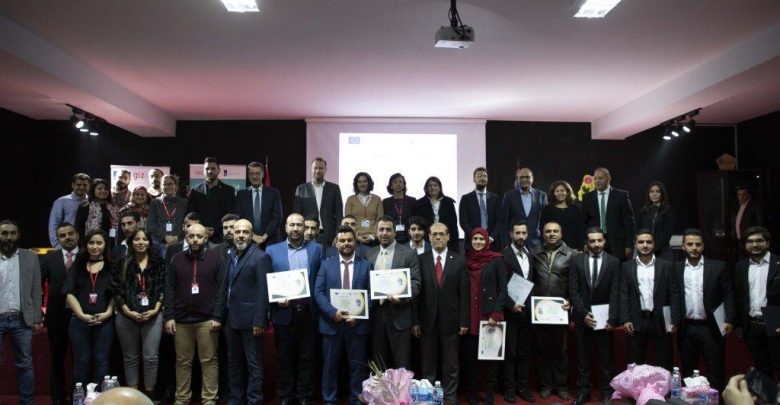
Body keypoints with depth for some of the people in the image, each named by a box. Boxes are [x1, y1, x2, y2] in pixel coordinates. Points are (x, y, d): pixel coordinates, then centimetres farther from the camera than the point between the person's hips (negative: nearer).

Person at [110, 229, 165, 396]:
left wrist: (155, 310, -8)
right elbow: (116, 291, 1)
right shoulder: (123, 263, 4)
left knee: (150, 357, -1)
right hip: (127, 317, 1)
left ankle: (149, 393, 11)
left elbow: (163, 288, 3)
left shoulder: (158, 262, 4)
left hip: (152, 316, -1)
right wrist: (128, 311, -9)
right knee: (130, 358, 9)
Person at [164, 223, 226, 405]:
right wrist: (169, 316, -2)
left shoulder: (215, 257, 0)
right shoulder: (177, 259, 7)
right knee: (183, 362, 10)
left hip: (207, 319, -2)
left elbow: (221, 288, -3)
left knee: (209, 361, 3)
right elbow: (169, 289, 6)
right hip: (181, 319, 2)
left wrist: (217, 316, -9)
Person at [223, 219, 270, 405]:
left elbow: (263, 292, -15)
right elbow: (227, 287, 11)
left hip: (249, 319, -7)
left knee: (253, 364, 2)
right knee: (234, 362, 17)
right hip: (231, 318, 7)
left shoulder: (260, 257, -11)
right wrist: (224, 316, 9)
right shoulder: (231, 256, 11)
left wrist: (259, 321, -18)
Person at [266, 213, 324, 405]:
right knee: (284, 356, 10)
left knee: (306, 356, 9)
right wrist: (276, 298, -12)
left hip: (308, 311, 0)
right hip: (284, 311, 0)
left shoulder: (317, 249, 5)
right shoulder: (272, 250, 4)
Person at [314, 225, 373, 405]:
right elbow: (318, 292, -2)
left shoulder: (366, 265, 5)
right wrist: (333, 312, -16)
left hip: (357, 323, 0)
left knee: (358, 366, 8)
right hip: (331, 323, 0)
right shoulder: (326, 265, 6)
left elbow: (371, 294, -1)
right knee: (330, 365, 9)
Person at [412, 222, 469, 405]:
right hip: (427, 320, 0)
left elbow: (464, 294, -1)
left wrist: (464, 321, -4)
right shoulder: (420, 260, 0)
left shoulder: (459, 261, 0)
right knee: (428, 362, 10)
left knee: (450, 362, 10)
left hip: (450, 320, 0)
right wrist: (415, 321, -5)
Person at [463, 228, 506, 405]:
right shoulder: (466, 260, 7)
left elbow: (503, 289, -3)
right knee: (471, 356, 7)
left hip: (490, 315, -3)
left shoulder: (496, 260, -2)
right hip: (470, 316, 3)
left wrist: (496, 314, -13)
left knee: (490, 355, 3)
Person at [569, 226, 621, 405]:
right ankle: (583, 390, 17)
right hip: (582, 316, 1)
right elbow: (573, 290, -4)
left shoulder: (614, 262, -2)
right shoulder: (576, 260, -1)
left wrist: (612, 318, -14)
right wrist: (583, 313, -13)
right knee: (583, 356, 8)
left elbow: (615, 292, -6)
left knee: (606, 356, 8)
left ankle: (607, 391, 19)